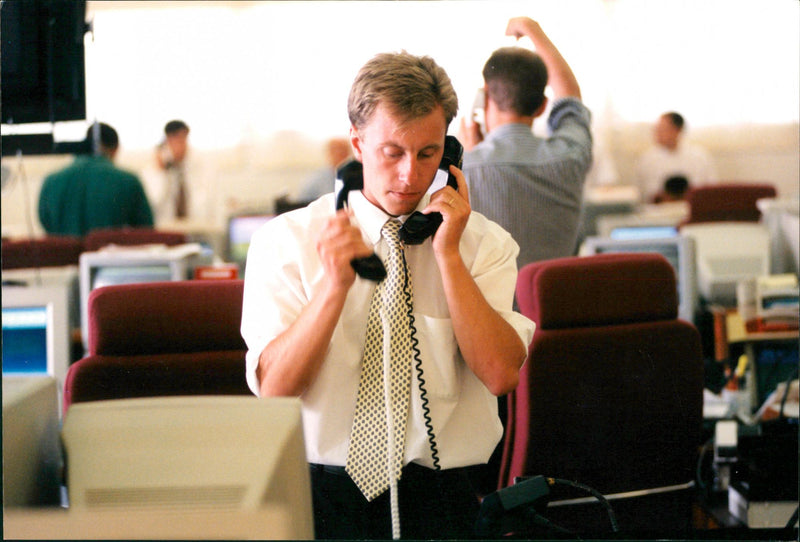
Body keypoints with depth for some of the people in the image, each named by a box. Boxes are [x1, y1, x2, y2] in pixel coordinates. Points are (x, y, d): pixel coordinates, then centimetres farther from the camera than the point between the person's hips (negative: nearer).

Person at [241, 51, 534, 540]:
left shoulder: (485, 242, 7)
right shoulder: (285, 241, 3)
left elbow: (500, 374, -7)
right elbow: (274, 389, -7)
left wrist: (448, 254, -10)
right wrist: (334, 283, -19)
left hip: (441, 499, 1)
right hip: (323, 497, -1)